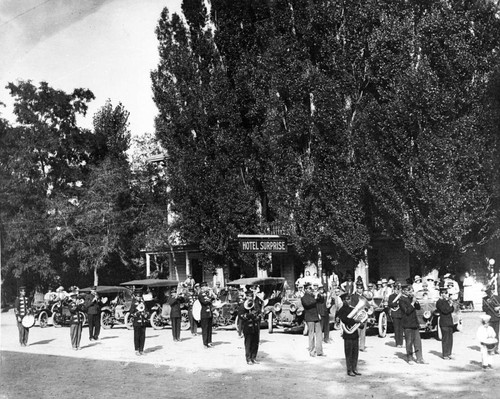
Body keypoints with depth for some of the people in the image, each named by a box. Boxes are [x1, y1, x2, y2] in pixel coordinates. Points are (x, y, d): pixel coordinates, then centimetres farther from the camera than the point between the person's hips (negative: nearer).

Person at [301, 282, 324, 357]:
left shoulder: (313, 296, 15)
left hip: (316, 318, 6)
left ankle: (319, 351, 11)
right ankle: (312, 351, 6)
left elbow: (322, 301, 15)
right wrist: (315, 298, -25)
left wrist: (318, 295, -3)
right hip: (309, 319, -6)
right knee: (311, 336, -3)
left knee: (319, 335, 5)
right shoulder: (304, 298, -4)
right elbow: (307, 304, -22)